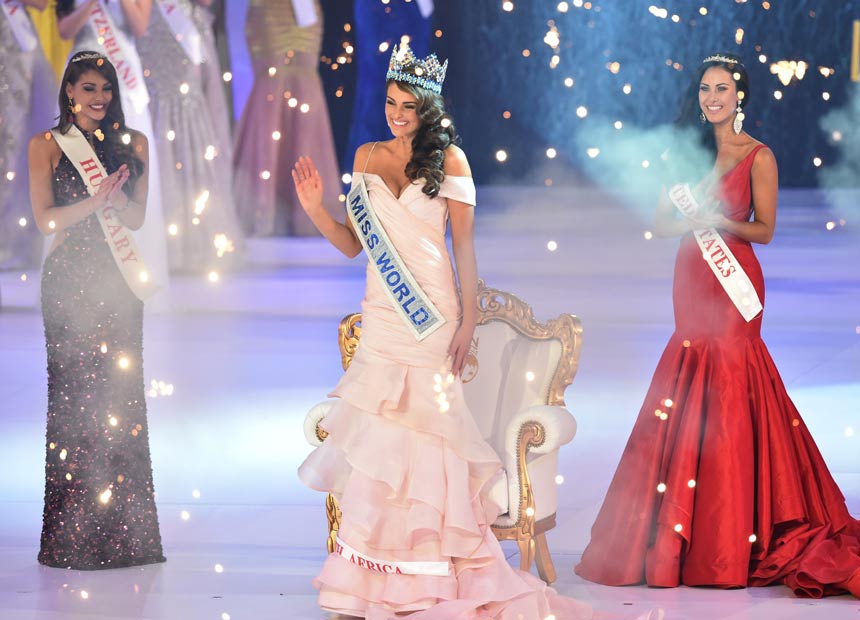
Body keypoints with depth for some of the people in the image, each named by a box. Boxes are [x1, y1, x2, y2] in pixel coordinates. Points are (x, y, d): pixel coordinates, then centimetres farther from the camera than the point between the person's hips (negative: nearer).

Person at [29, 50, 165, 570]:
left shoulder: (134, 144, 12)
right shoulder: (47, 146, 5)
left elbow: (138, 216, 8)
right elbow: (45, 217, -2)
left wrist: (114, 196, -13)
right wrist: (95, 201, -16)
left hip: (118, 280, 2)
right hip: (69, 279, -2)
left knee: (121, 398, -3)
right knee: (72, 395, -6)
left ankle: (124, 532, 1)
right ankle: (75, 535, -2)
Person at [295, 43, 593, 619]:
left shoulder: (449, 159, -3)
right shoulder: (368, 157, 9)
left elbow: (464, 245, -3)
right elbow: (354, 242, 10)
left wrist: (467, 322, -7)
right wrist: (315, 207, -6)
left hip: (431, 312, -4)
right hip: (382, 312, 4)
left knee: (424, 429, -2)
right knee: (379, 437, 1)